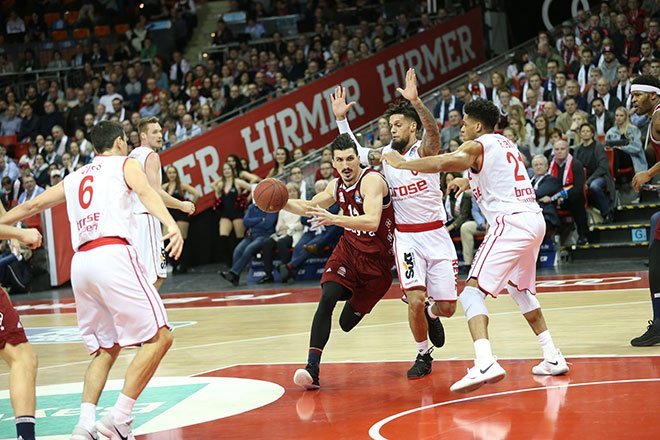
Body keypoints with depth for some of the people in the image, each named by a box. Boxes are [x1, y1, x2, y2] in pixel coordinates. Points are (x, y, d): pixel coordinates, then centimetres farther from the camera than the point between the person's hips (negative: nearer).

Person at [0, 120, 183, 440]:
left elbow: (31, 206, 33)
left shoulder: (74, 178, 27)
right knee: (159, 337, -4)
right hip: (113, 255, -6)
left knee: (106, 348, 17)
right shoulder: (125, 164, 12)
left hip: (81, 262, 7)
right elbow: (145, 192, -8)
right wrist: (171, 225, -25)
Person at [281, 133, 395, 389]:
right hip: (348, 249, 5)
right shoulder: (337, 186, 2)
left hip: (377, 259, -5)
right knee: (327, 298, -21)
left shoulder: (371, 180, -20)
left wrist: (334, 219, -48)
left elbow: (372, 222, -36)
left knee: (348, 322, 1)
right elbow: (309, 207, 19)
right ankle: (312, 368, -23)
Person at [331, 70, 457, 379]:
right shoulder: (386, 155, 7)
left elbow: (433, 132, -30)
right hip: (406, 236, 2)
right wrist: (341, 119, 9)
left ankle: (431, 314, 37)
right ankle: (423, 356, 7)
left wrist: (416, 101, -47)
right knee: (415, 300, -15)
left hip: (436, 234, -2)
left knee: (447, 307, 0)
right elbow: (356, 153, 23)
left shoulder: (424, 150, -7)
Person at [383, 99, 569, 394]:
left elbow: (442, 164, -20)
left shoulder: (477, 146, -3)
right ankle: (553, 358, 27)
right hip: (534, 219, 9)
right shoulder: (505, 144, 23)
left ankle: (485, 363, -32)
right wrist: (467, 182, 51)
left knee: (473, 291, -12)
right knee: (521, 289, 28)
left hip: (510, 222, -9)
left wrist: (401, 163, -8)